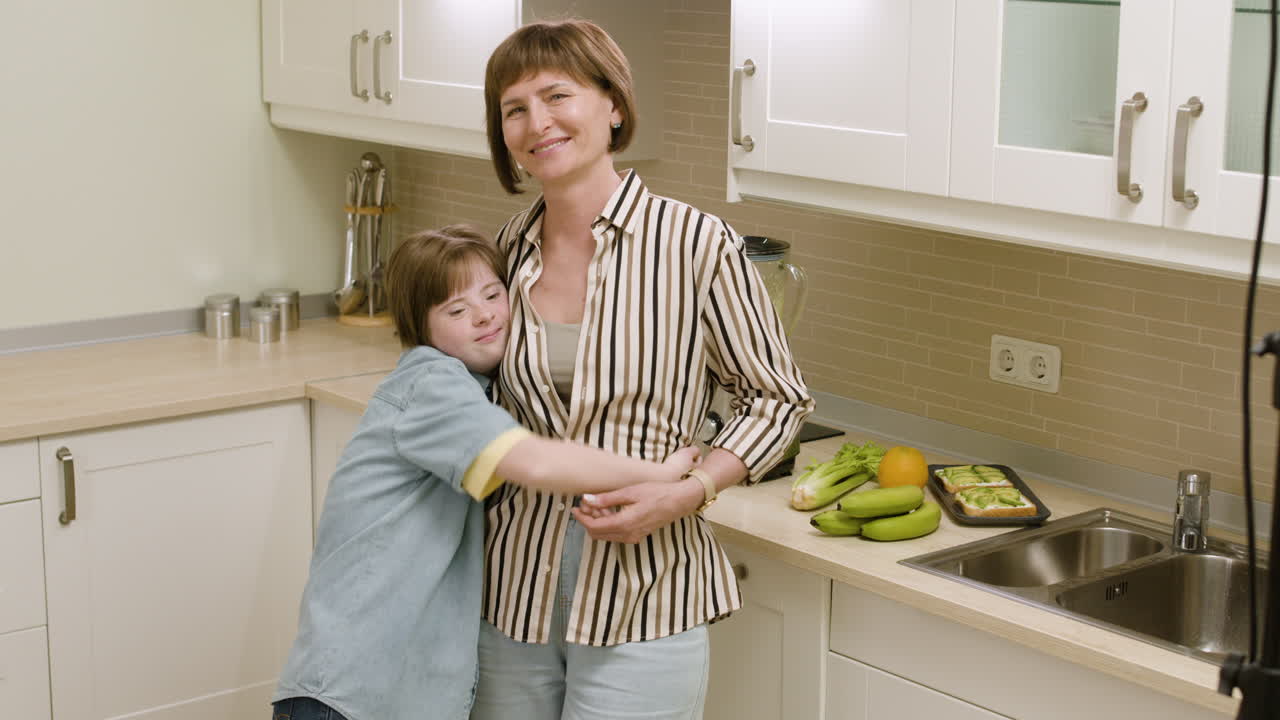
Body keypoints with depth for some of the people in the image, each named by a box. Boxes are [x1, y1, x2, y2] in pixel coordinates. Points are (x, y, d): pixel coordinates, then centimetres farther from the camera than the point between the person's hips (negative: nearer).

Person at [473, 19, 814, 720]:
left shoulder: (695, 243, -12)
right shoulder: (510, 248, 3)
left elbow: (776, 400, -4)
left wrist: (684, 494, -15)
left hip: (640, 608, -4)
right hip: (514, 596, 5)